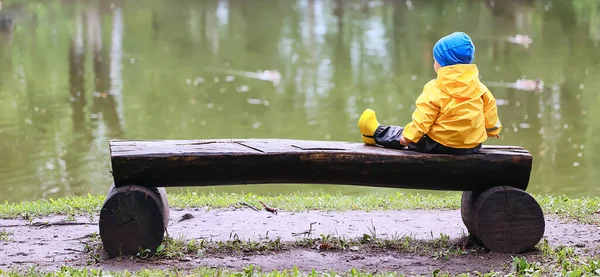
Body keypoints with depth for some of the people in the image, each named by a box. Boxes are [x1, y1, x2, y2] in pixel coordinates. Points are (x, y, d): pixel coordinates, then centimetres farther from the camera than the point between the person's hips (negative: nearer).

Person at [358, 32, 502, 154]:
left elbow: (423, 117, -19)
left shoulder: (435, 89, -17)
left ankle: (376, 133, 33)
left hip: (439, 144, -7)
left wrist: (409, 135, -11)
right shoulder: (479, 87, 0)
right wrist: (493, 129, 29)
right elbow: (490, 108, 11)